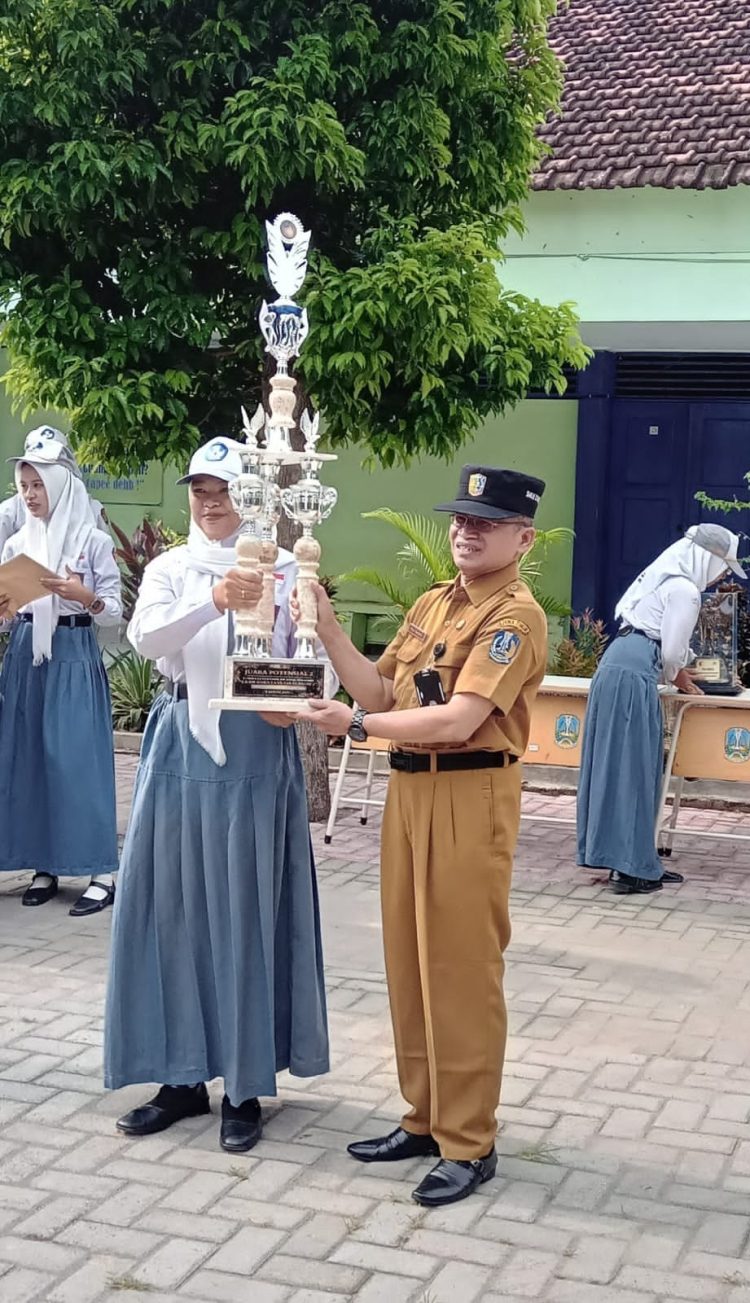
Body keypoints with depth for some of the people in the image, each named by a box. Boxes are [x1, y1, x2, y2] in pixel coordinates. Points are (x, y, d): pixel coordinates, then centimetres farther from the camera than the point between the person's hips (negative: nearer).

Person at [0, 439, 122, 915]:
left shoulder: (93, 541, -4)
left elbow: (115, 610, -5)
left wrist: (87, 597, -23)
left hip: (75, 657, -5)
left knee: (79, 759, -7)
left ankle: (101, 872, -2)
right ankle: (44, 867, 15)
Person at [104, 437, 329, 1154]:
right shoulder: (168, 568, 7)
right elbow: (146, 637, -14)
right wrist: (214, 600, -31)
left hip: (254, 750, -3)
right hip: (182, 745, 3)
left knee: (245, 911, 0)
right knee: (174, 907, 7)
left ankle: (244, 1085, 12)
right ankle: (182, 1075, 20)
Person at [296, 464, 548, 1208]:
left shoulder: (515, 617, -13)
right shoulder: (431, 604, 13)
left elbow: (459, 720, -22)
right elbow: (380, 692, 11)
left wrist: (354, 724, -18)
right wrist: (325, 624, 1)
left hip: (470, 800, -8)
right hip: (409, 790, 8)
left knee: (461, 971, -1)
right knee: (409, 963, 13)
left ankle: (469, 1144, 10)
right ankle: (425, 1118, 27)